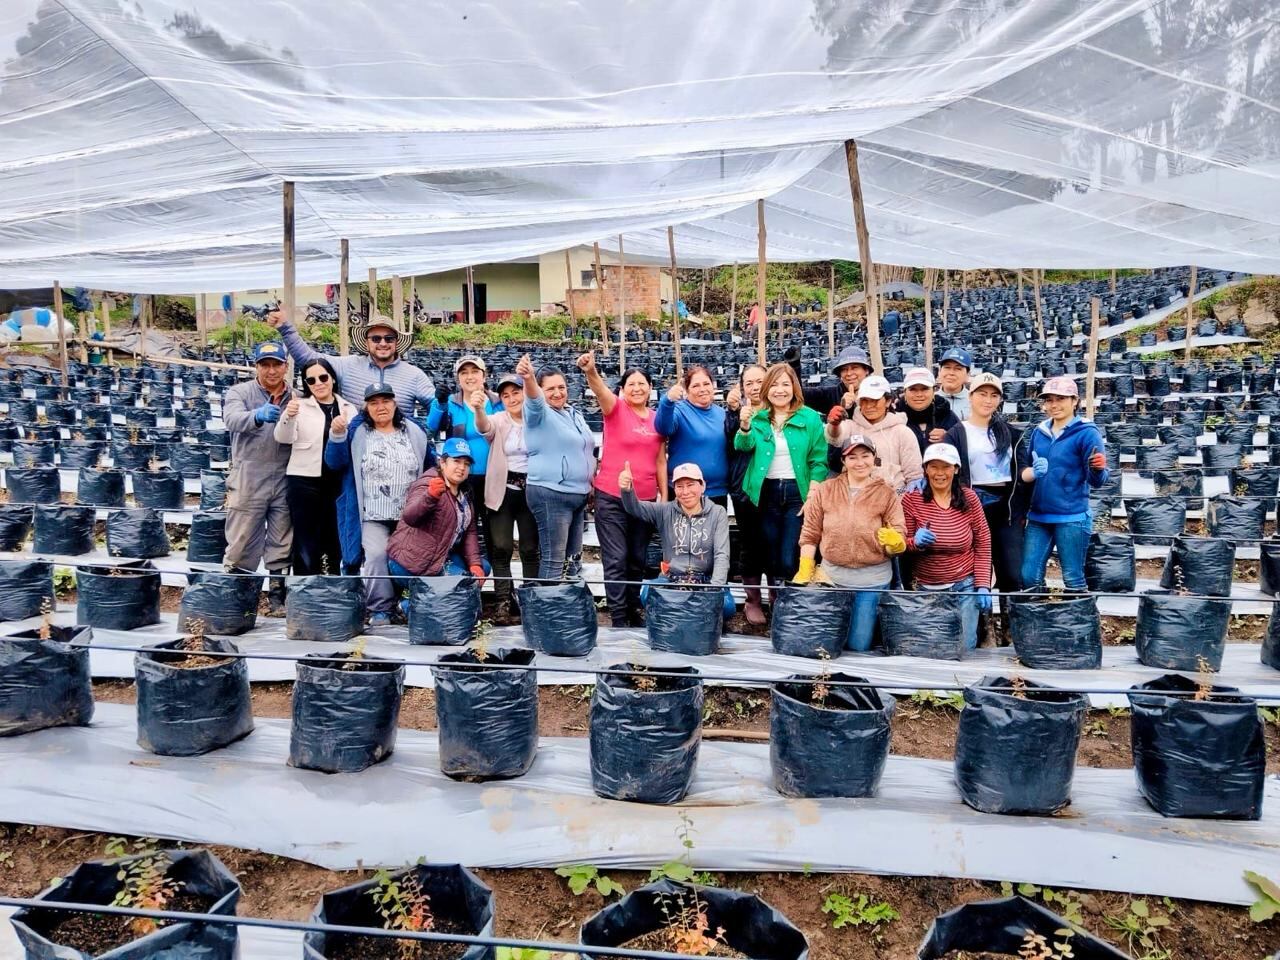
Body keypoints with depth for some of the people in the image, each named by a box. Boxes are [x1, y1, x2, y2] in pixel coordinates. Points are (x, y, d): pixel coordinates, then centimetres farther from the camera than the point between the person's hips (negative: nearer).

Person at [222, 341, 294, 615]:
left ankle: (277, 596, 22)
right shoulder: (239, 392, 2)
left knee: (282, 547, 10)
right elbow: (232, 418, -20)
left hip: (285, 482, 2)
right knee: (241, 546, 2)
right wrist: (258, 415, -39)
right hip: (248, 482, -2)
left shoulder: (296, 399, 10)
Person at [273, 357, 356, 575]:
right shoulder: (300, 405, 0)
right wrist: (289, 416, -33)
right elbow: (283, 438, -13)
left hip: (338, 482, 3)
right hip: (304, 481, -3)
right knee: (306, 540, 1)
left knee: (335, 540, 13)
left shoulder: (348, 409, 9)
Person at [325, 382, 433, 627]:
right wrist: (337, 435, -21)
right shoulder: (357, 433, 3)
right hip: (373, 515, -3)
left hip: (410, 516, 3)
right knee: (376, 555, -20)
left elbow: (431, 468, 17)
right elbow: (335, 462, -6)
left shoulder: (415, 433, 9)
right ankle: (380, 609, -9)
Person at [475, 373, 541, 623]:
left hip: (530, 490, 0)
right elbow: (485, 426, -24)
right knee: (501, 548, -3)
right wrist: (478, 408, -47)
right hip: (503, 490, 0)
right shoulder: (498, 420, -1)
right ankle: (504, 602, 2)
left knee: (531, 549, 5)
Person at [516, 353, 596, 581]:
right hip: (551, 495, -8)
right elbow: (534, 400, -32)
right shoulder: (539, 413, -8)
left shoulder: (574, 414, 14)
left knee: (573, 557, 16)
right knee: (554, 559, -7)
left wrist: (589, 484, 22)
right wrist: (529, 378, -53)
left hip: (578, 495, 8)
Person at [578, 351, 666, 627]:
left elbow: (660, 461, 10)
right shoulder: (616, 409, -5)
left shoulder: (657, 419, 7)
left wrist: (664, 496, 7)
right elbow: (600, 390, -27)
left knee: (637, 560, 14)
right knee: (616, 560, -4)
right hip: (612, 498, -4)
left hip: (646, 499, 4)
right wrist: (591, 372, -47)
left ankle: (633, 612, 28)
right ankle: (619, 619, 2)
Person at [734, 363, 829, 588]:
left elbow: (818, 459, -3)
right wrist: (745, 425, -29)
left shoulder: (810, 418, 0)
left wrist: (813, 494, -12)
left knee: (790, 560, -7)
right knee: (772, 558, 12)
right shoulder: (758, 418, 7)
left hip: (798, 493, -3)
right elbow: (743, 445, -9)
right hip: (767, 493, 3)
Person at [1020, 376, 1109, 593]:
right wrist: (1033, 471, -8)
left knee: (1073, 578, 2)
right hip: (1038, 517, 5)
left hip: (1072, 518, -5)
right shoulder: (1038, 431, 9)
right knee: (1029, 577, 6)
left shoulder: (1086, 433, -7)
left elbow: (1097, 480, -10)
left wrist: (1097, 469, -33)